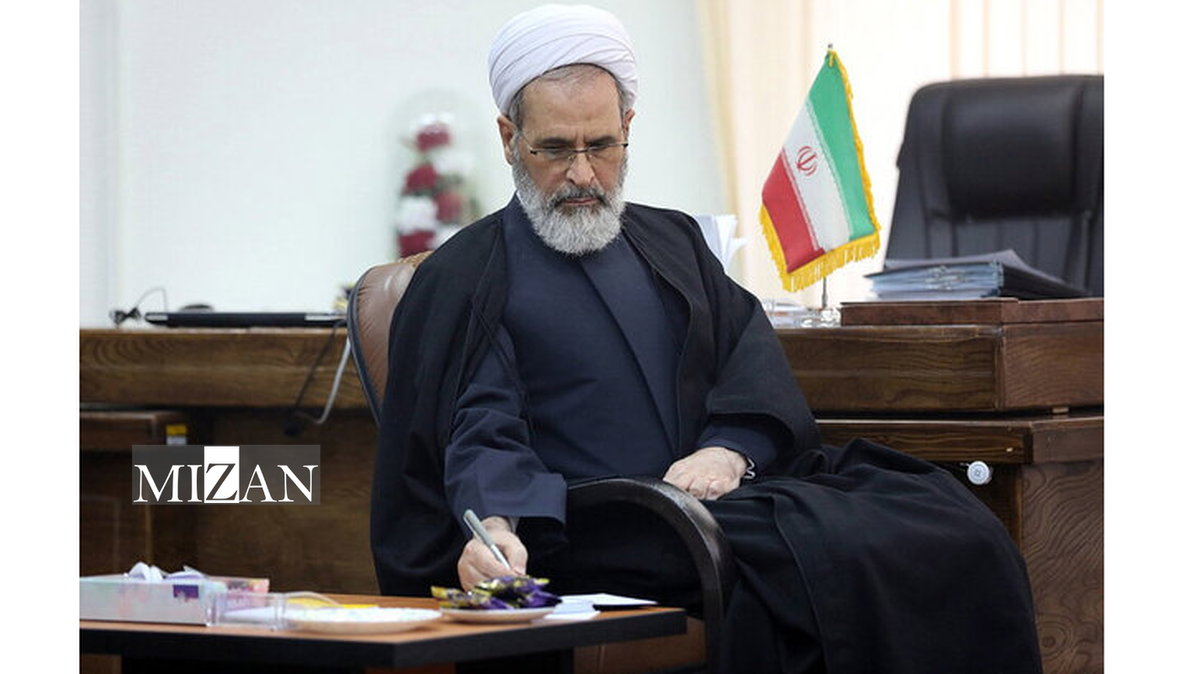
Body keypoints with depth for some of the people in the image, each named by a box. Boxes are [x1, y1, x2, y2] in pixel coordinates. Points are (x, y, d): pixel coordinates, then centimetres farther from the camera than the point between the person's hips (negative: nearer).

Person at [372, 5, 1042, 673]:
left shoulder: (674, 242, 26)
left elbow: (756, 365, 14)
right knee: (824, 561, -34)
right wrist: (494, 528, -29)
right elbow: (480, 436, -6)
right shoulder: (461, 280, 8)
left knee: (954, 534, -19)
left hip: (717, 492, 6)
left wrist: (727, 450, -10)